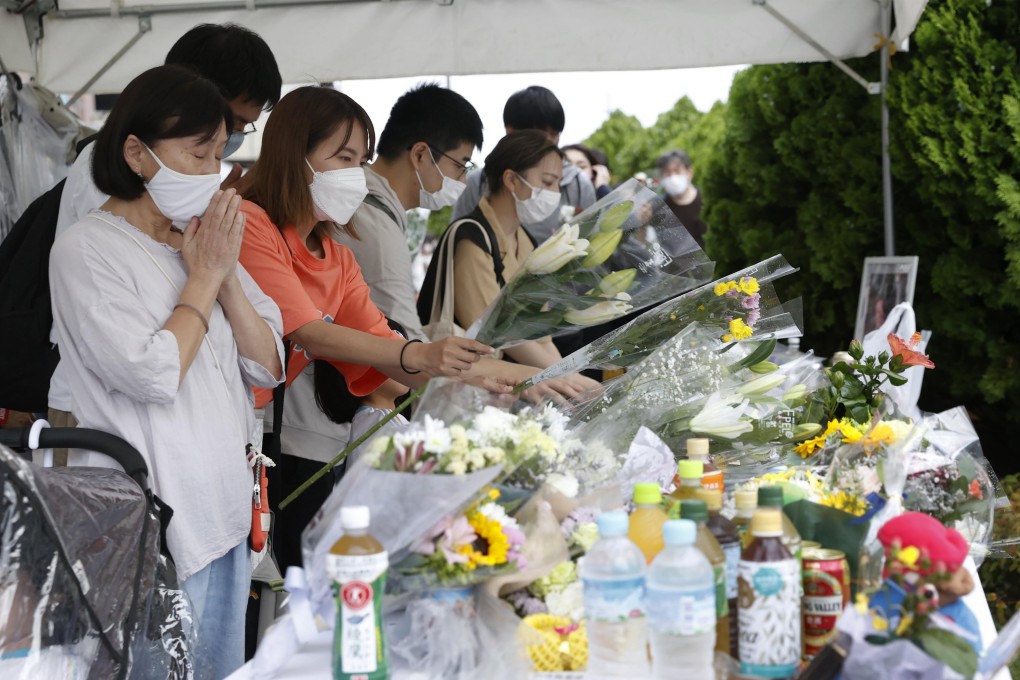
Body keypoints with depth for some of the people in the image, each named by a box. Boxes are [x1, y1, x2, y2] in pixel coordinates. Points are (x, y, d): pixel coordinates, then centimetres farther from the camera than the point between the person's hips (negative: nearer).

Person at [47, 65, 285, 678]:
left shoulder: (203, 238, 12)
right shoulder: (88, 251, -9)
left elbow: (267, 366, 9)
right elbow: (154, 374, -19)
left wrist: (227, 274, -3)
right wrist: (205, 275, -9)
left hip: (226, 512, 7)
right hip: (154, 529, -7)